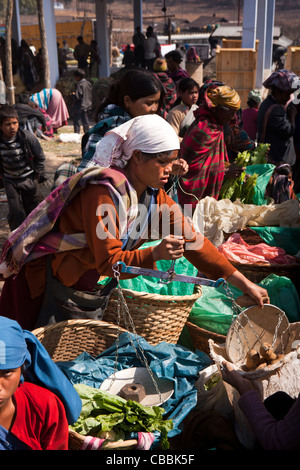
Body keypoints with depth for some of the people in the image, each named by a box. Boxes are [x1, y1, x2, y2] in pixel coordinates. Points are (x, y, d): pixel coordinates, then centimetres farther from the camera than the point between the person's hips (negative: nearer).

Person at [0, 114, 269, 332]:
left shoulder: (156, 198, -3)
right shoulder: (104, 192, -27)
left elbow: (193, 242, -3)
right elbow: (108, 262, -28)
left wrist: (245, 285, -6)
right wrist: (155, 254, -46)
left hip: (92, 290, 7)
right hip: (50, 284, -7)